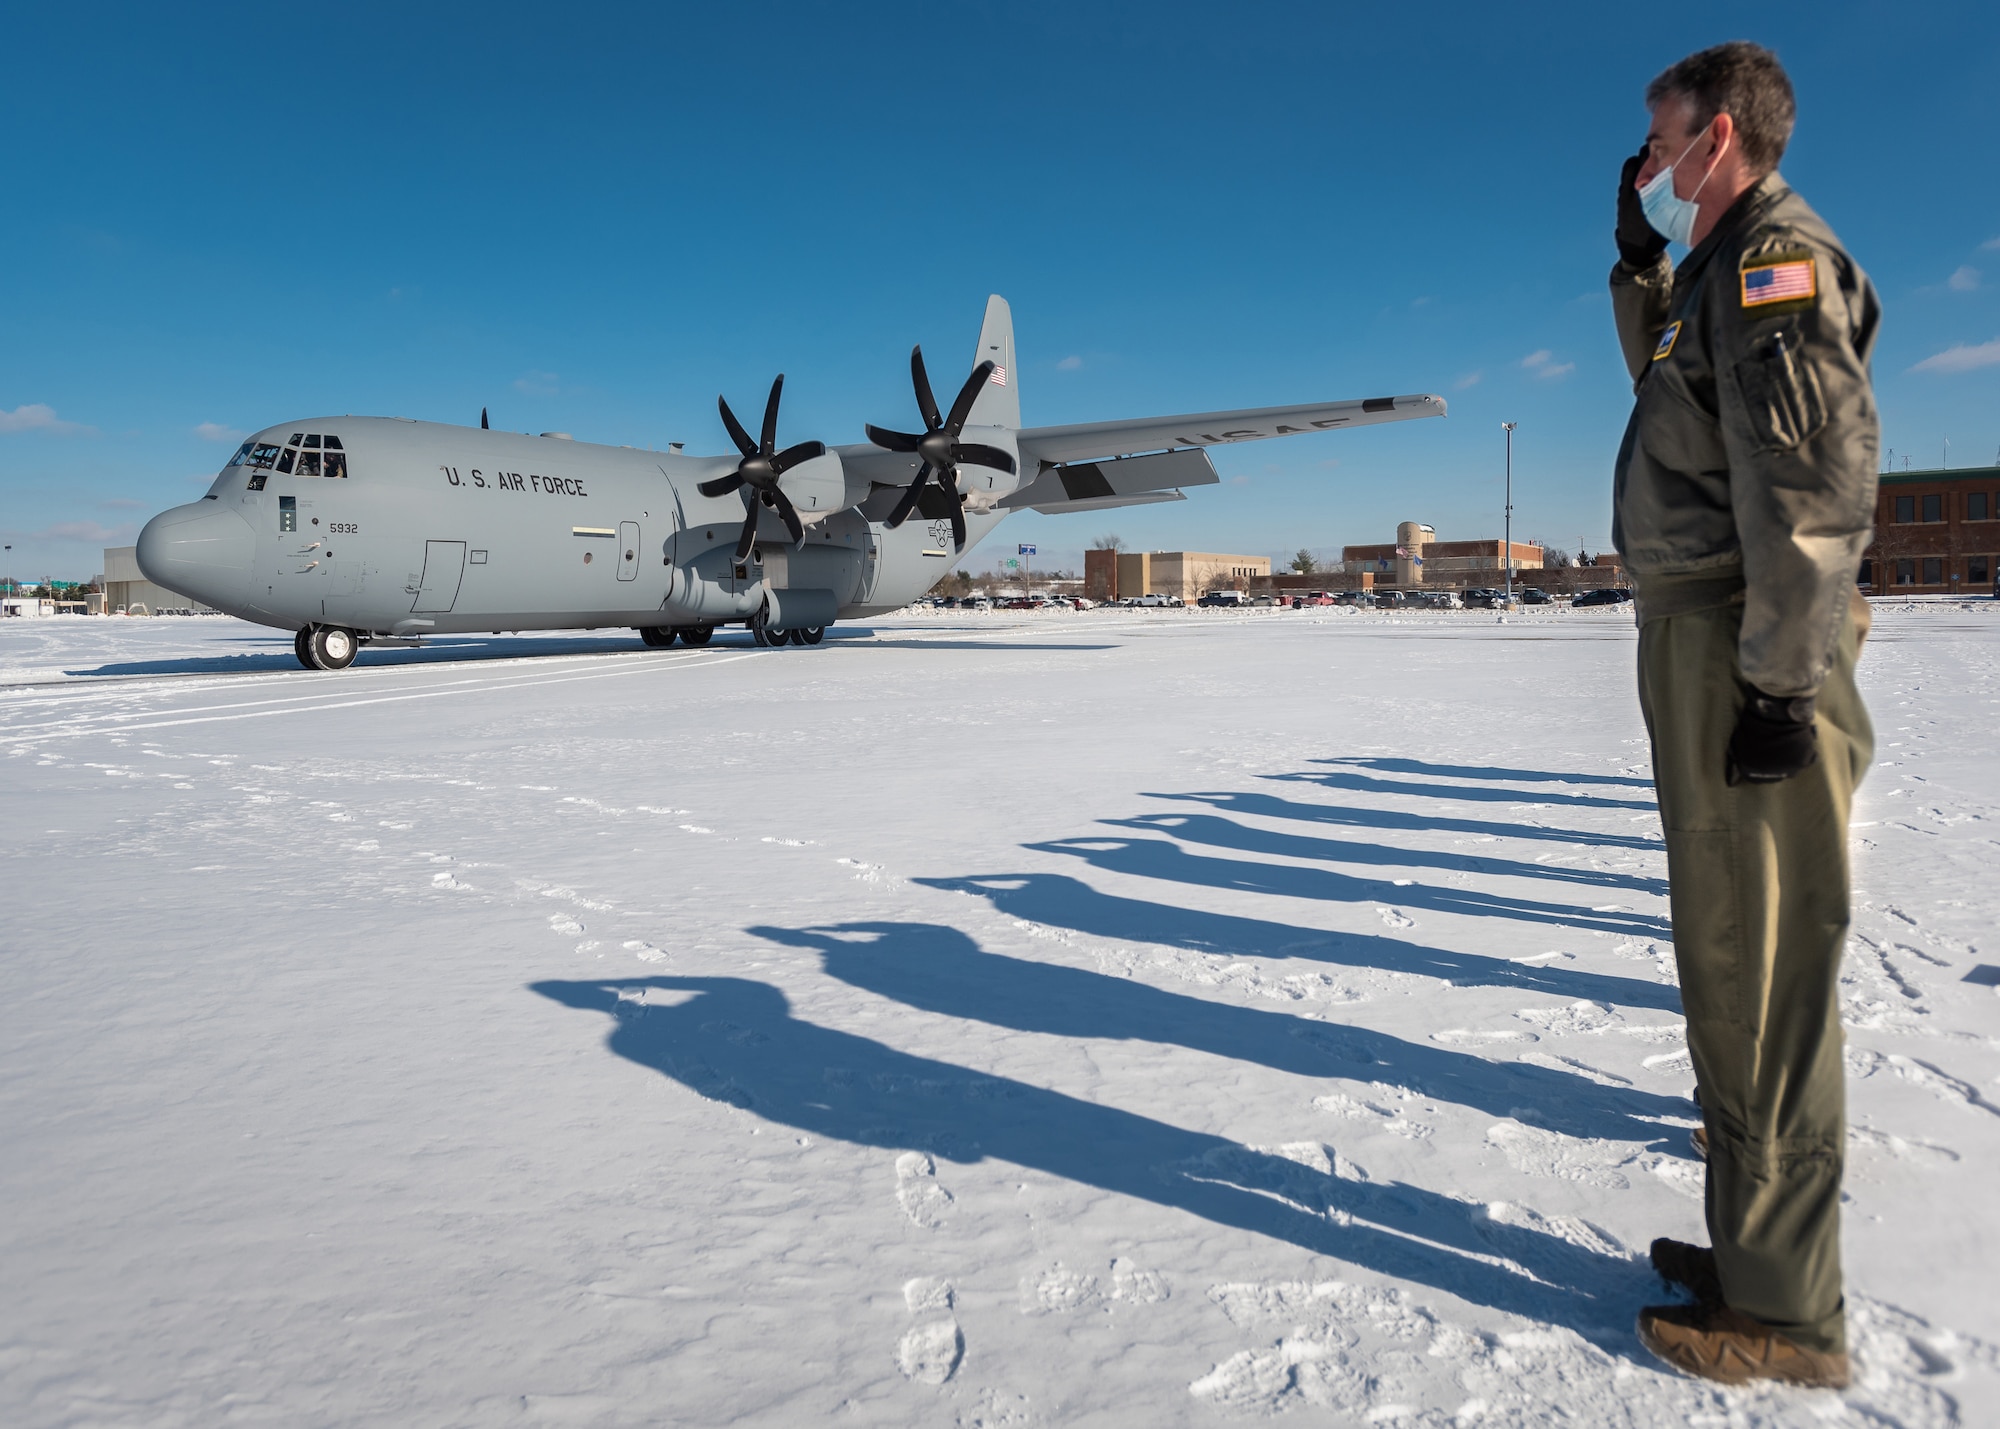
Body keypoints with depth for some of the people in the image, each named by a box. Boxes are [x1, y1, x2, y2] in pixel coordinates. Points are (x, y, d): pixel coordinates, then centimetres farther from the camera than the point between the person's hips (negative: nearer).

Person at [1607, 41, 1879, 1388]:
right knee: (1737, 962, 15)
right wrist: (1641, 260, 25)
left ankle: (1785, 1315, 8)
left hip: (1741, 651, -10)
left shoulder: (1775, 251, -10)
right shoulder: (1726, 268, 20)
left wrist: (1782, 683, -23)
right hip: (1705, 640, 10)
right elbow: (1669, 386, 39)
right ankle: (1758, 1249, 30)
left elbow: (1815, 479, -20)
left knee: (1756, 973, -4)